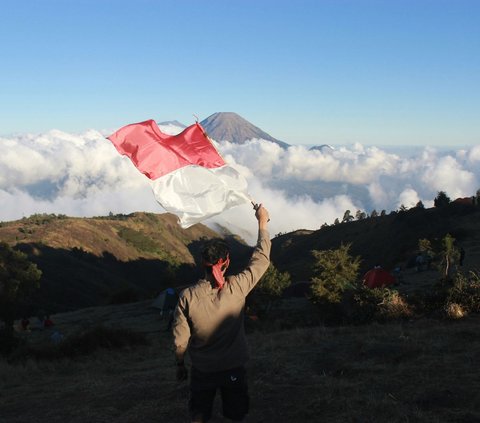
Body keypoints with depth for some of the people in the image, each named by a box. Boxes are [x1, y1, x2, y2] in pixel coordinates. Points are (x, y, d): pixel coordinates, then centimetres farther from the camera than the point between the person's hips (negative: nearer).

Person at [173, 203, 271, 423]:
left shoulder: (188, 296, -18)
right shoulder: (237, 288, -19)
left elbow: (180, 341, -10)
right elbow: (261, 259, -5)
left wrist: (180, 365, 8)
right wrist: (262, 223, 5)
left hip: (201, 371, 0)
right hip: (234, 368, 0)